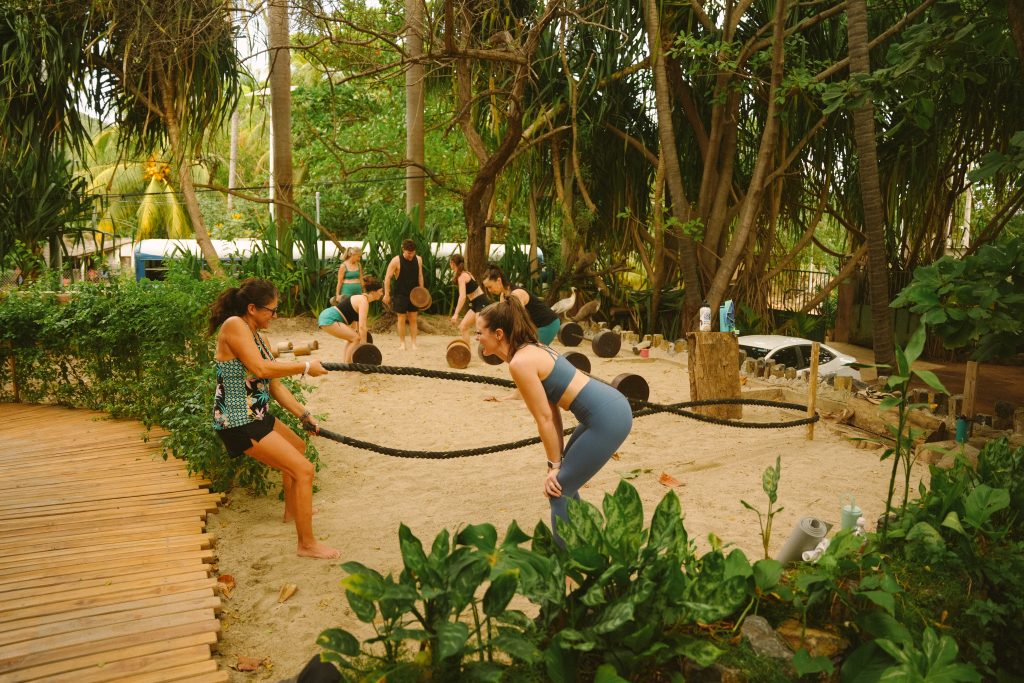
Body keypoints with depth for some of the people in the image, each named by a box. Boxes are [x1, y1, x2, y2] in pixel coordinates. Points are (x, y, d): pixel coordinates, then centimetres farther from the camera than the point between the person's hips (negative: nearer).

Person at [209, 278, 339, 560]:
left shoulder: (256, 335, 9)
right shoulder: (234, 325, -18)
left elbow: (275, 385, 9)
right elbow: (261, 368, -30)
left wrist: (304, 415, 4)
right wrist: (305, 367, -21)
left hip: (257, 416, 11)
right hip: (239, 423, -11)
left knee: (297, 446, 33)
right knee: (304, 469, -13)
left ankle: (293, 510, 51)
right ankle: (307, 544, -2)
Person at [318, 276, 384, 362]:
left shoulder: (361, 298, 17)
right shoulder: (364, 301, -13)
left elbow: (357, 324, 23)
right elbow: (362, 326, -19)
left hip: (326, 317, 10)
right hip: (330, 319, -10)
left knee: (353, 338, 17)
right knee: (356, 338, -9)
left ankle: (347, 363, 17)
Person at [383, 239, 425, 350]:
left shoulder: (418, 259, 1)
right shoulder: (396, 261, -12)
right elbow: (387, 277, -9)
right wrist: (387, 294, -12)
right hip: (401, 295, -3)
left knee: (413, 319, 5)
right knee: (401, 319, 3)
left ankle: (414, 343, 9)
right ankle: (402, 343, 12)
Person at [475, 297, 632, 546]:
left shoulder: (520, 362, -16)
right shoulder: (532, 349, 12)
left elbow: (545, 419, -12)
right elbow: (552, 410, 14)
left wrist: (554, 465, -1)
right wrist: (558, 462, 14)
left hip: (608, 419, -9)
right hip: (610, 406, 9)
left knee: (558, 488, 0)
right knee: (564, 483, 21)